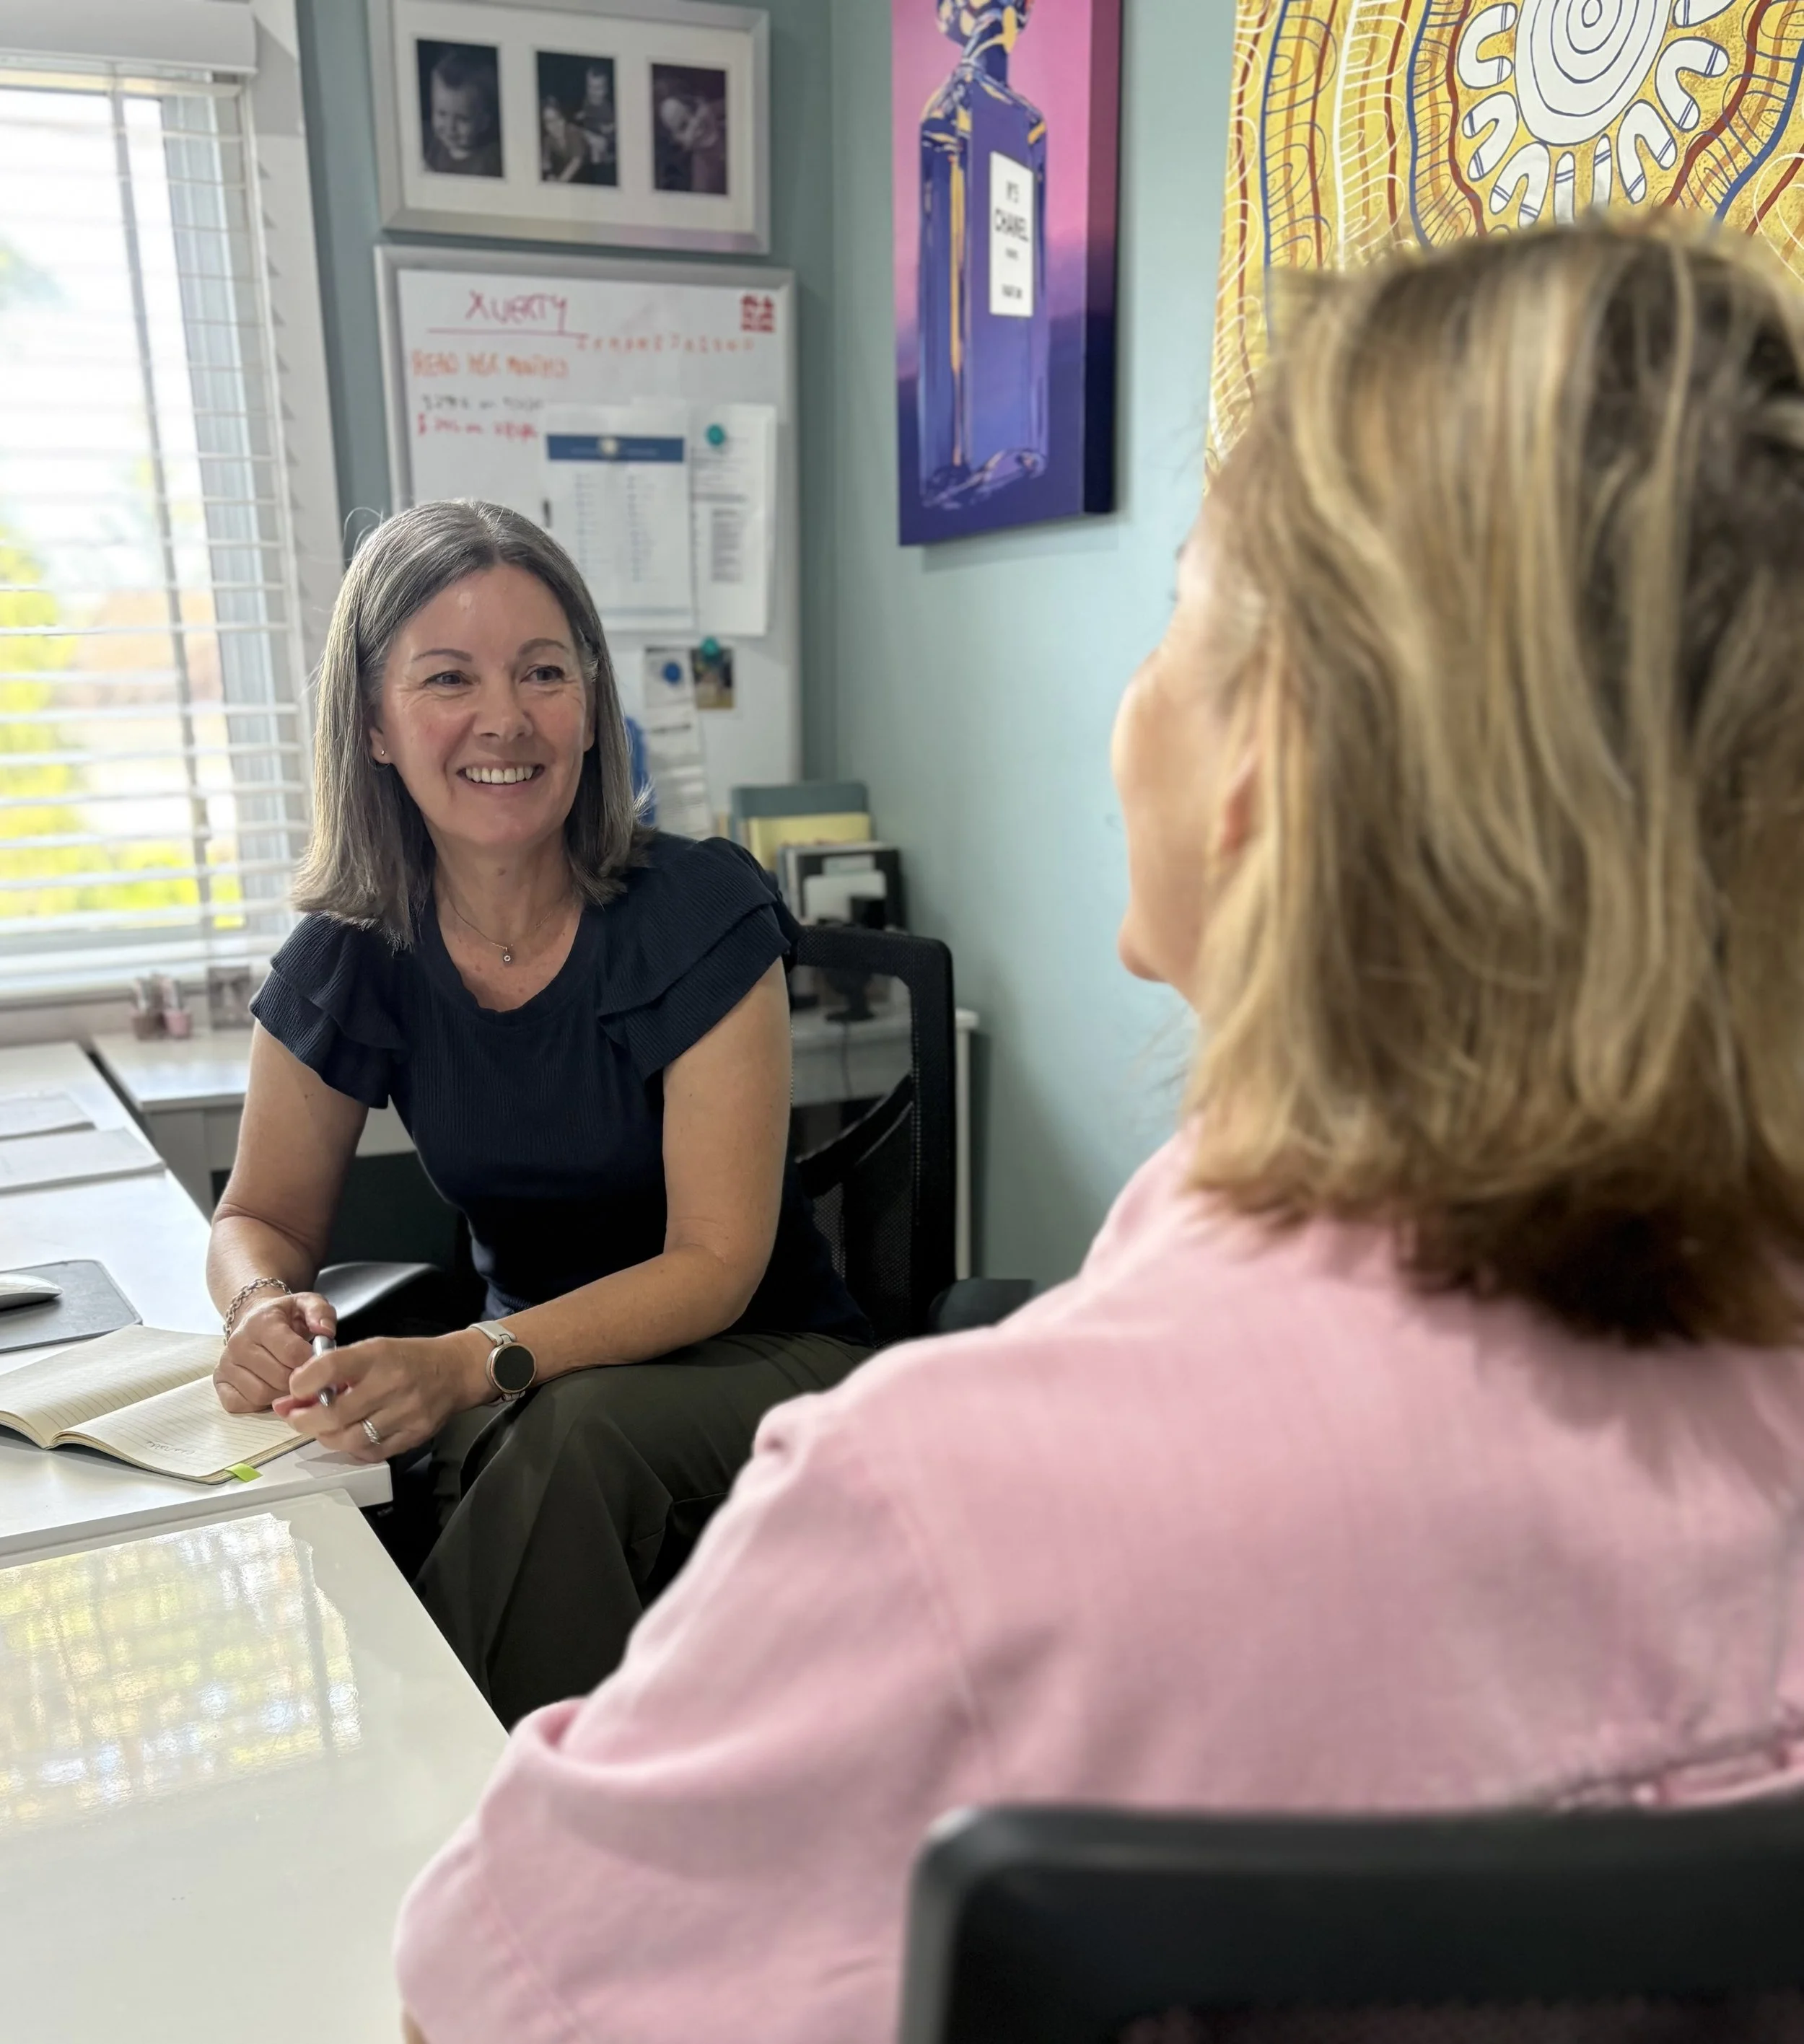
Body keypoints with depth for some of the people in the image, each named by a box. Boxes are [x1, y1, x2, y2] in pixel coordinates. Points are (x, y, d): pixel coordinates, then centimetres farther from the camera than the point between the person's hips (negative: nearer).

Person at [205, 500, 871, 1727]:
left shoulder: (702, 915, -16)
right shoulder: (350, 960, -4)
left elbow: (717, 1264, -18)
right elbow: (264, 1215, 8)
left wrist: (472, 1362, -33)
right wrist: (265, 1304, -17)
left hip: (762, 1361, -3)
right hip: (538, 1378, 3)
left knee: (576, 1435, -35)